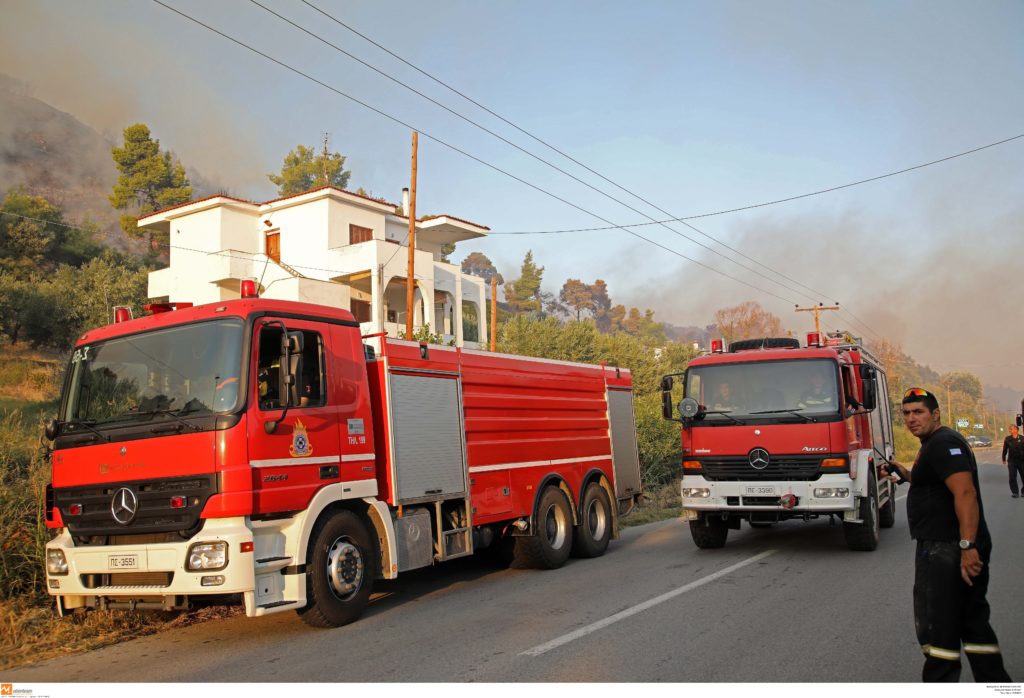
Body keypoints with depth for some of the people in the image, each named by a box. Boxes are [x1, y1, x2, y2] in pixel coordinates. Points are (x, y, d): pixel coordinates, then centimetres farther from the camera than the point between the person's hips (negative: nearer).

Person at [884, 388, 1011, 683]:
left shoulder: (943, 443, -15)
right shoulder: (934, 444, 18)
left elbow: (965, 492, -25)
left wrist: (967, 545, -30)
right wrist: (905, 472, 18)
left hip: (946, 548, -11)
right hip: (955, 547, 11)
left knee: (936, 625, -4)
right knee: (972, 621, 16)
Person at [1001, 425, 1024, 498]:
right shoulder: (1007, 439, 0)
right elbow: (1005, 450, 6)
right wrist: (1004, 459, 9)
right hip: (1011, 461, 1)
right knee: (1012, 477, -1)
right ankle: (1015, 492, 8)